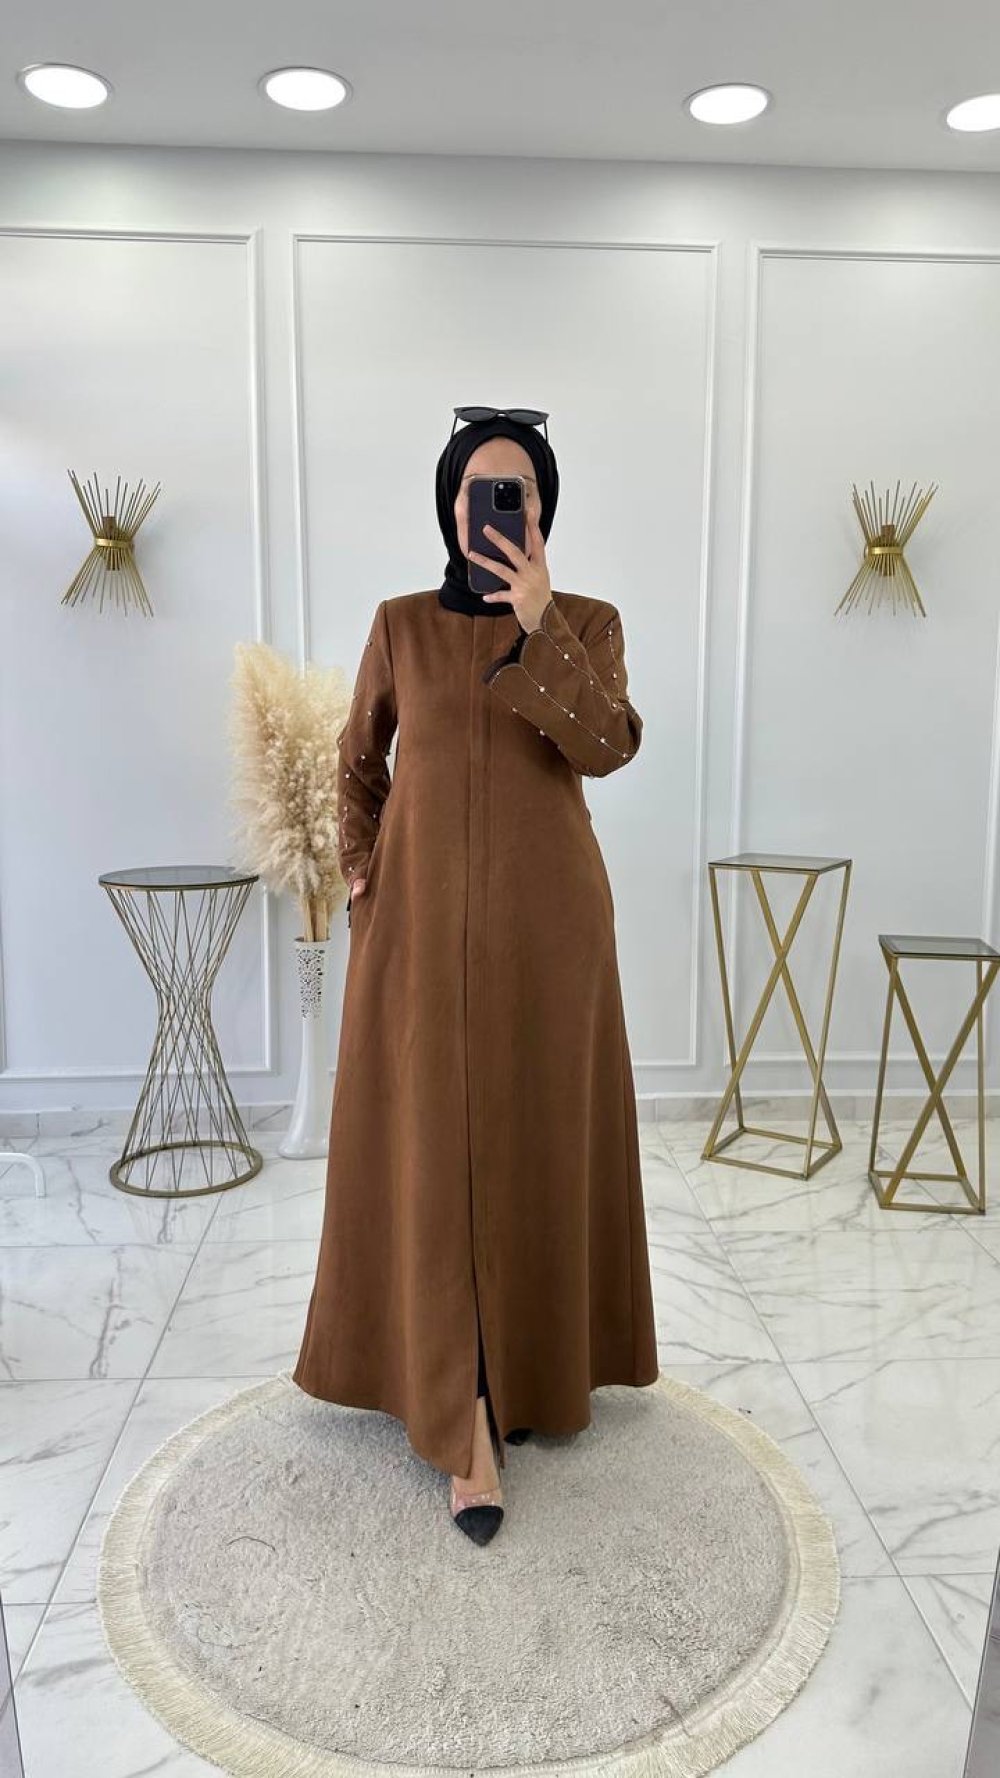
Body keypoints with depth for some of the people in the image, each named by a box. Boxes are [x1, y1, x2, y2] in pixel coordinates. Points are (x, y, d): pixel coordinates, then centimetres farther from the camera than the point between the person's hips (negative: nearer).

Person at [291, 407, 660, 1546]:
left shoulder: (590, 622, 2)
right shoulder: (401, 624, 4)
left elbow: (609, 746, -16)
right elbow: (358, 756, 16)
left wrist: (536, 620, -25)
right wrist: (360, 872, 7)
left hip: (546, 919, 0)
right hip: (425, 920, 0)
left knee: (538, 1146, 9)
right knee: (435, 1156, -2)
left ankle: (533, 1363, 33)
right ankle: (468, 1426, 7)